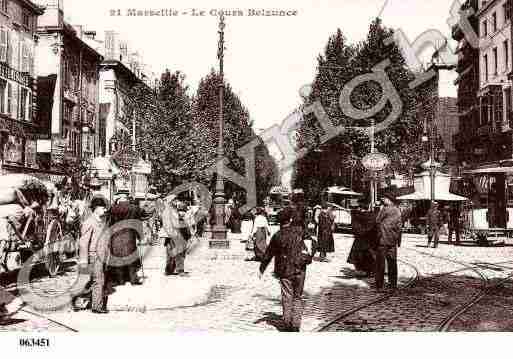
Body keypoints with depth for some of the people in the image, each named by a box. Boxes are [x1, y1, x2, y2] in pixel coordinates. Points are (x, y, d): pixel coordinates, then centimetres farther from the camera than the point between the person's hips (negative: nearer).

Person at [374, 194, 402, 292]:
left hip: (383, 239, -6)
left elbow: (377, 221, -7)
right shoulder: (397, 210, 8)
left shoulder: (385, 209, -10)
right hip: (393, 240, 6)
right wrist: (398, 240, 16)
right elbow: (399, 225, 11)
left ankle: (379, 286, 1)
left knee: (380, 263, 0)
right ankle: (393, 285, 14)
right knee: (392, 262, 11)